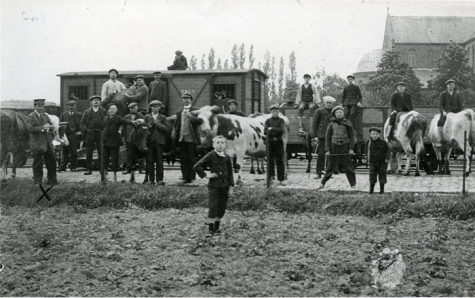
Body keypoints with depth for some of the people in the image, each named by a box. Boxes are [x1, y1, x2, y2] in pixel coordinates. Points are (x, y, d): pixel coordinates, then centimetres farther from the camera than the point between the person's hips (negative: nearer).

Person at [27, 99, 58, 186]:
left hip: (47, 143, 6)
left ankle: (52, 180, 16)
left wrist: (49, 127, -7)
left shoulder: (45, 116, 17)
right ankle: (37, 182, 6)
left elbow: (52, 128, 17)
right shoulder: (31, 117, -4)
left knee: (51, 162, 7)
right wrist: (42, 127, -24)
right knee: (38, 164, -2)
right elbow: (30, 128, -17)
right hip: (37, 145, -6)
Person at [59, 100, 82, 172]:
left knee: (73, 152, -5)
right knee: (65, 152, 0)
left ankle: (73, 167, 1)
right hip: (65, 135, 2)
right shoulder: (63, 115, 17)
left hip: (74, 135, -1)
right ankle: (63, 166, 4)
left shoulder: (79, 115, 12)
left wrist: (80, 131, -3)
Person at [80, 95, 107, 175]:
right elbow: (82, 123, 11)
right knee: (89, 152, 0)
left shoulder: (104, 111, 9)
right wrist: (85, 130, -4)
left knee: (101, 152, 0)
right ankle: (88, 169, 5)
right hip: (90, 133, 1)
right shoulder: (87, 112, 12)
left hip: (100, 133, -1)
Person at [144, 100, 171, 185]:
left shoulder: (163, 118, 12)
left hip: (159, 141, -1)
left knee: (159, 161, -6)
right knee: (150, 161, -1)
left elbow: (167, 129, 2)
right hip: (149, 141, 1)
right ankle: (151, 180, 4)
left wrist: (157, 124, -6)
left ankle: (159, 180, -4)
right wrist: (149, 125, -10)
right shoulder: (147, 117, 15)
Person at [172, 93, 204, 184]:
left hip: (191, 139, -4)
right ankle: (185, 178, 7)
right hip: (181, 139, 4)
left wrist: (190, 116, -21)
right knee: (183, 159, 3)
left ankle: (192, 178, 4)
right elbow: (176, 125, 21)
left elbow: (200, 121, -13)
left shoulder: (195, 111, 2)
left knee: (192, 159, -2)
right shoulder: (179, 112, 17)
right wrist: (174, 134, 7)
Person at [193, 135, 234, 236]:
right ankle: (210, 229, -3)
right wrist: (205, 175, -9)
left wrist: (231, 187, 2)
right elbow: (196, 166, -7)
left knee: (222, 208, 8)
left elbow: (230, 173, 6)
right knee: (213, 207, -8)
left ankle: (216, 227, 23)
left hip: (225, 186, 3)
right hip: (213, 185, -3)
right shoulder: (210, 156, -6)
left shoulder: (227, 158, 3)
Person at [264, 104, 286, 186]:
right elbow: (265, 131, -4)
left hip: (279, 142, -1)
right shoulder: (268, 121, 9)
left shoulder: (281, 120, 7)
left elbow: (281, 130, -8)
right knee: (270, 161, 1)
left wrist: (271, 129, -11)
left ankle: (281, 180, 1)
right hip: (270, 143, 1)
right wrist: (276, 132, -12)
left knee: (280, 161, -1)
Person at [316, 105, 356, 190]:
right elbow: (327, 137, 6)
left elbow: (351, 136, 5)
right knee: (331, 167, 2)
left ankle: (353, 185, 9)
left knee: (348, 167, 2)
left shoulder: (347, 124, 3)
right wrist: (327, 150, 0)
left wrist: (351, 148, -4)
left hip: (345, 148, 0)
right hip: (334, 147, 1)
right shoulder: (332, 125, 5)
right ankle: (322, 184, 10)